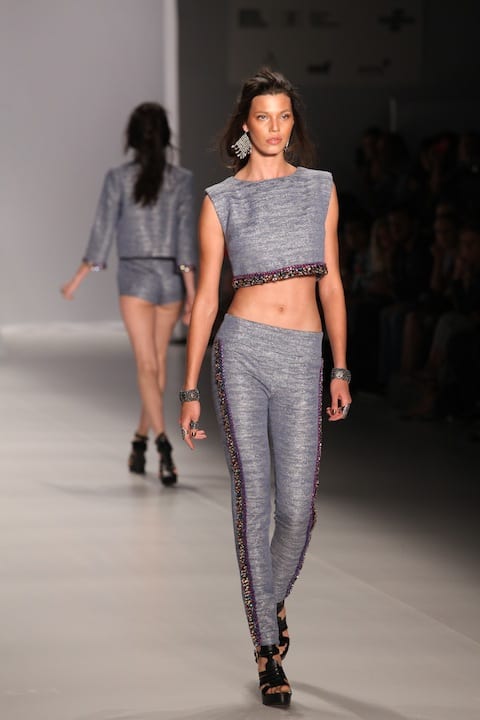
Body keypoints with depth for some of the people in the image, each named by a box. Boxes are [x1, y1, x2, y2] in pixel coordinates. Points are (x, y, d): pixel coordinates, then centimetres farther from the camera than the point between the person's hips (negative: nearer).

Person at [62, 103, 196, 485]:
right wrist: (191, 291, -2)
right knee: (158, 363, 15)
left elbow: (103, 231, -3)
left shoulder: (118, 178, -5)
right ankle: (141, 442, 24)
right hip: (171, 278, 2)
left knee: (147, 365, -5)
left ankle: (163, 442, -23)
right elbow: (186, 237, -3)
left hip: (135, 277, -2)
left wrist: (79, 278, 8)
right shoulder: (182, 179, -1)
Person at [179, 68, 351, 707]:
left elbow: (330, 282, 12)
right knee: (252, 500, -2)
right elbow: (205, 298, 5)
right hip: (243, 350, -2)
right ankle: (268, 650, 7)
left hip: (303, 360, 2)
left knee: (297, 508, -3)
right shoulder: (221, 200, 5)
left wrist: (341, 370, 7)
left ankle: (274, 600, 30)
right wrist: (189, 392, 3)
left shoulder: (320, 188, 11)